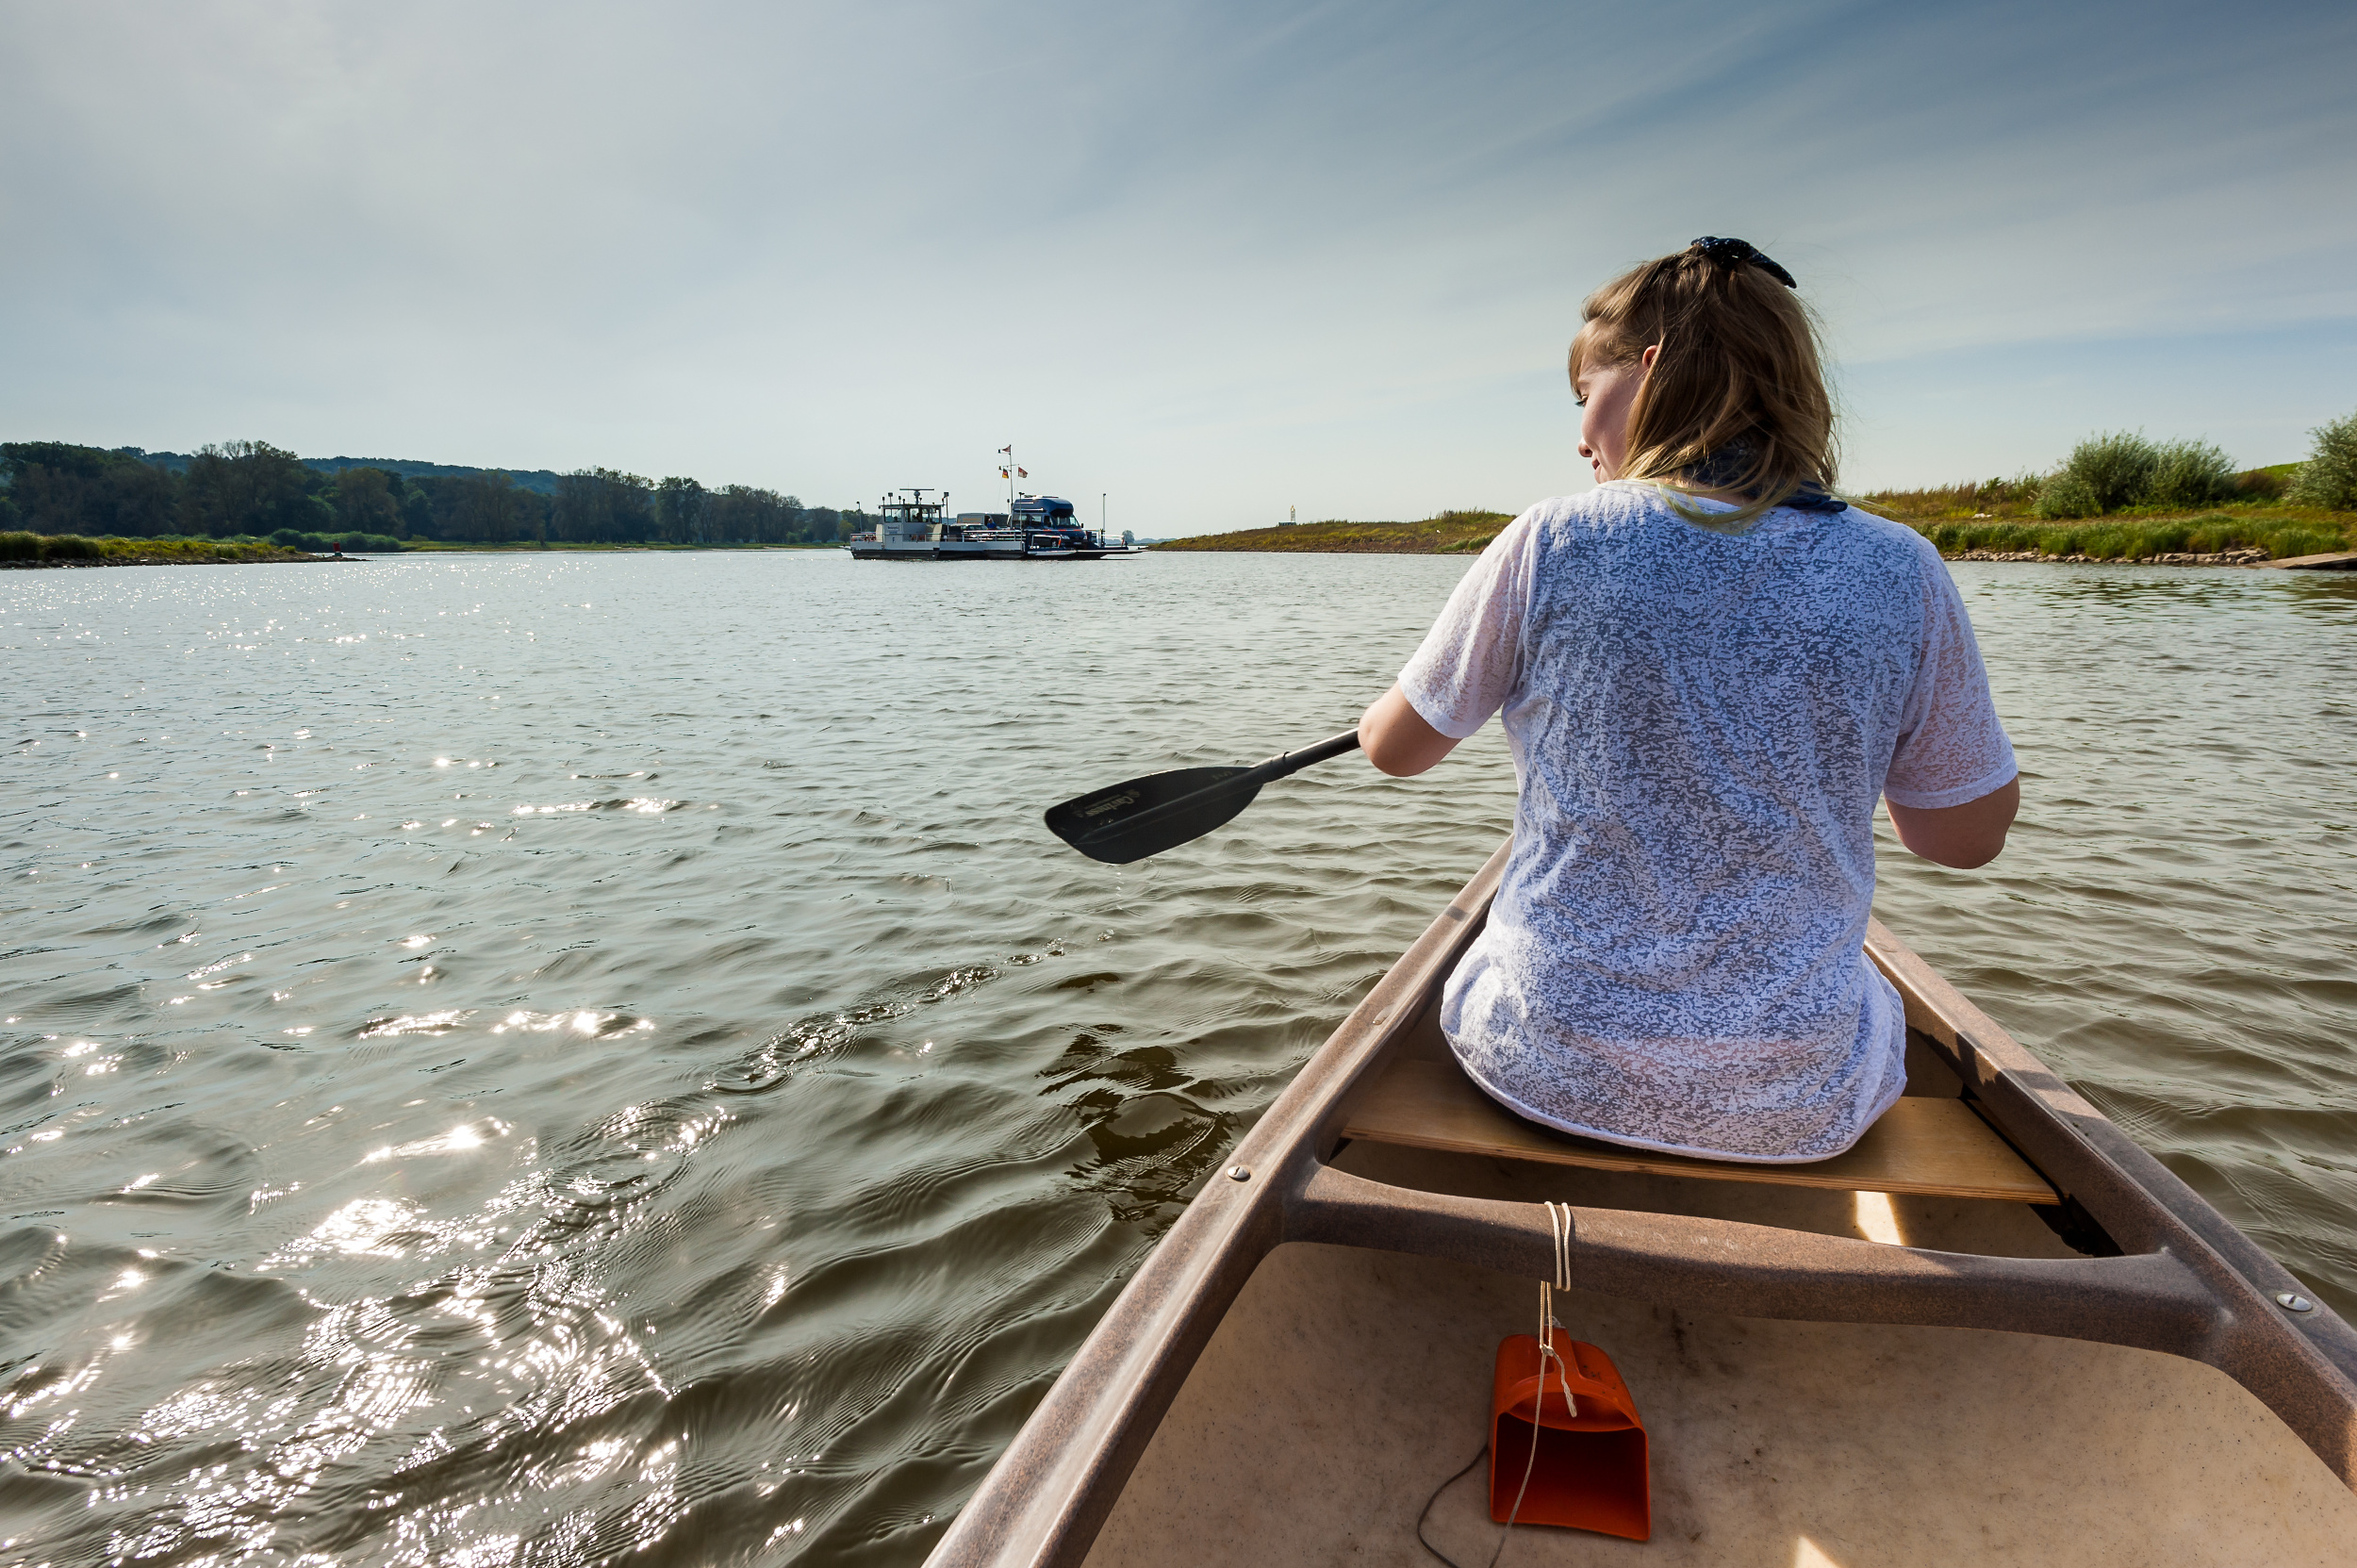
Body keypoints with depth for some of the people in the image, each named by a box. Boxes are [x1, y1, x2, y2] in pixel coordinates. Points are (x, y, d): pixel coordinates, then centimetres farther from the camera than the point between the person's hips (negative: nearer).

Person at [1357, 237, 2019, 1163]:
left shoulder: (1550, 544, -13)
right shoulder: (1899, 574, -10)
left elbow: (1391, 748, 0)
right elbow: (1968, 837, 2)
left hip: (1547, 1069, -1)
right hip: (1797, 1107, 2)